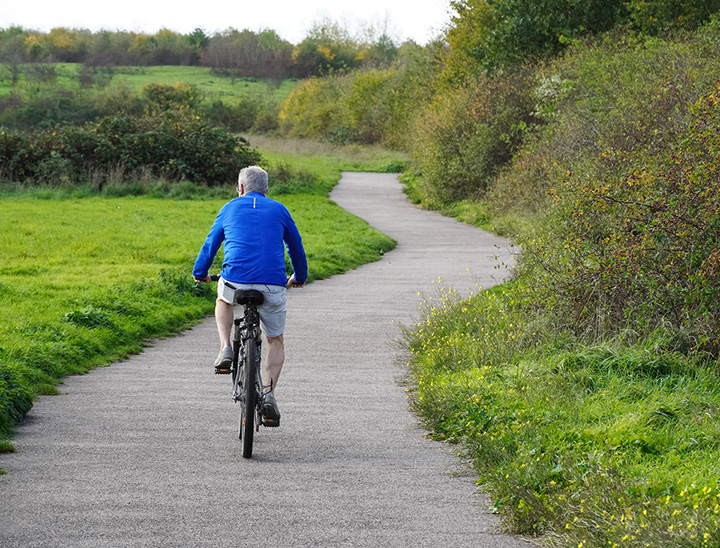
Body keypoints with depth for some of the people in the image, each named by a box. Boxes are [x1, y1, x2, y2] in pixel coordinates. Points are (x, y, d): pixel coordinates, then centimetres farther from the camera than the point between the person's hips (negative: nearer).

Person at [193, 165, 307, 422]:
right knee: (276, 341, 19)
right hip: (273, 285, 0)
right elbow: (296, 246, 25)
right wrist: (299, 277, 41)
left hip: (236, 281, 0)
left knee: (223, 300, 36)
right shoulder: (279, 210, 15)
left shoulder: (230, 208, 15)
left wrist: (200, 273, 38)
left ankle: (225, 350, 14)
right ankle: (270, 392, 0)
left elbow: (210, 243, 22)